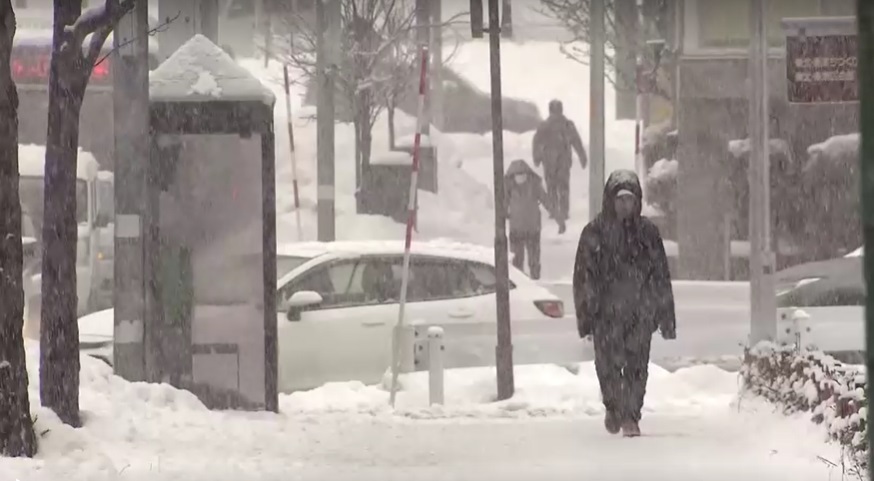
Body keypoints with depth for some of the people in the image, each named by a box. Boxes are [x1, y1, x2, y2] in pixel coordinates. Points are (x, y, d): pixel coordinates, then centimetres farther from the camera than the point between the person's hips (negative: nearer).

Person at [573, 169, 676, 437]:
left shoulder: (647, 232, 6)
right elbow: (583, 277, 1)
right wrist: (586, 317, -5)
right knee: (608, 364, -3)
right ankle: (613, 407, 23)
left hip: (640, 313, 1)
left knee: (637, 366, -3)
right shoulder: (595, 233, 1)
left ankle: (630, 415, 9)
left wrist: (666, 318, 5)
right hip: (606, 312, -1)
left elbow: (661, 277, 8)